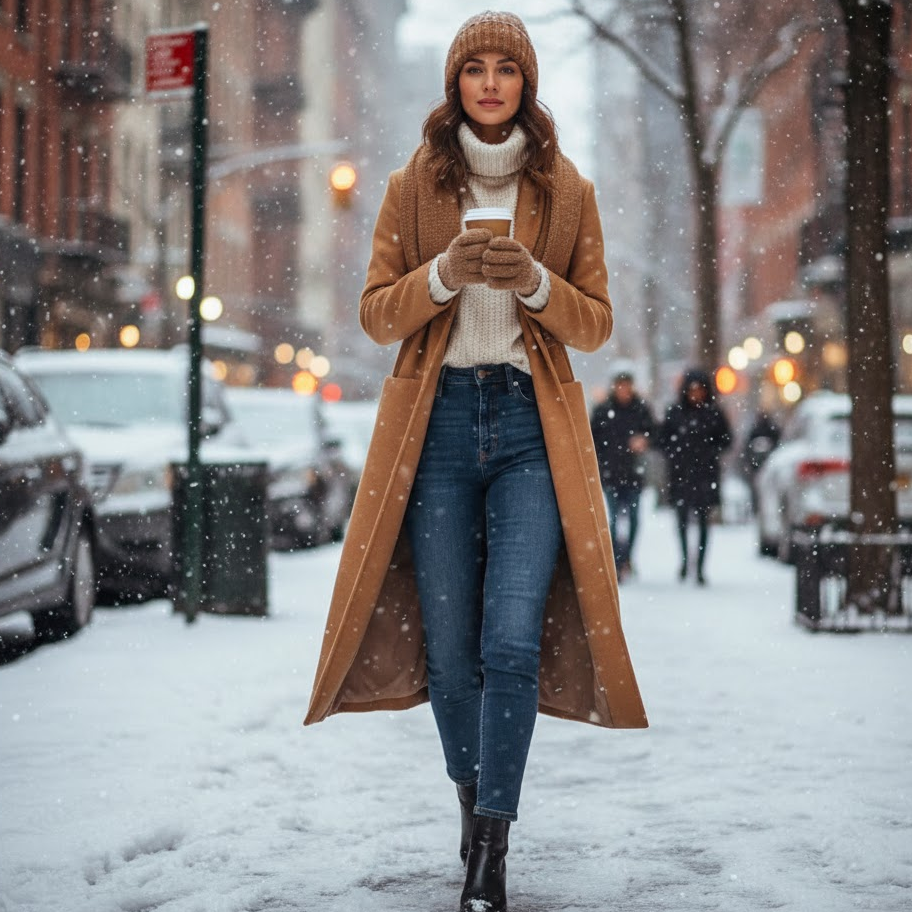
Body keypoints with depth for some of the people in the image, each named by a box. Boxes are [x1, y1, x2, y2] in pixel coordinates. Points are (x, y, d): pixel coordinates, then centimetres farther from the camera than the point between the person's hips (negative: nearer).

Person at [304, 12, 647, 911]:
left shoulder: (568, 192, 9)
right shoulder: (412, 187, 8)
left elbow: (596, 323, 8)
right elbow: (376, 313, 4)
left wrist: (536, 282, -12)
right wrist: (443, 274, -14)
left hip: (532, 429, -1)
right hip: (436, 424, 1)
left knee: (513, 641, -13)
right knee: (448, 645, 3)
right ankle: (471, 796, 28)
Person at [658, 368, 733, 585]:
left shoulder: (713, 413, 2)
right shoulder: (674, 412, 4)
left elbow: (726, 439, 9)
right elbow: (662, 439, 11)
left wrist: (711, 454, -4)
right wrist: (673, 455, -3)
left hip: (705, 475, -1)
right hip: (680, 474, 1)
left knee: (703, 520, -1)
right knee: (682, 517, -1)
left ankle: (700, 567, 3)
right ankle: (684, 557, 21)